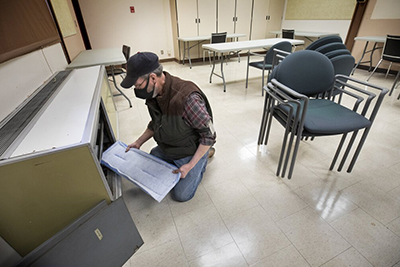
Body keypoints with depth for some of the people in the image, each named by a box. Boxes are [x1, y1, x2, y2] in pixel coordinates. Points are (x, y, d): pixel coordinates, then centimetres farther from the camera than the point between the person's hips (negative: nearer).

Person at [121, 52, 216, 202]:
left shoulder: (187, 98, -36)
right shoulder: (153, 94, -10)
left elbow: (209, 135, -26)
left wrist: (190, 165, -24)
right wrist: (139, 142, 5)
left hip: (191, 151, -7)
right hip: (166, 148, 8)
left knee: (181, 195, 0)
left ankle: (201, 163, 19)